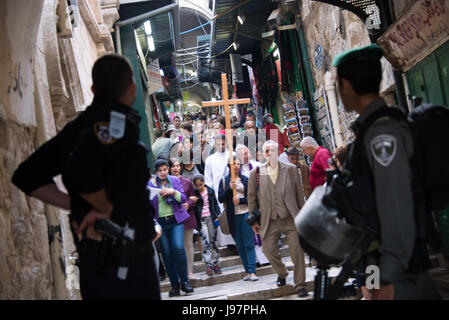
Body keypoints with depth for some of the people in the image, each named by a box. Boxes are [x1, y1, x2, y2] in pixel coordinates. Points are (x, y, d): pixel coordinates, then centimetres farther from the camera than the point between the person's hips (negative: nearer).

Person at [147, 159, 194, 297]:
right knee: (166, 253, 0)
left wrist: (172, 191, -17)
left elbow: (183, 198, 0)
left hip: (176, 220, 0)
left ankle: (184, 281, -2)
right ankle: (174, 285, 11)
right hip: (160, 222, 0)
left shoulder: (175, 180, 7)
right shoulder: (150, 183, 3)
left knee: (178, 247, -17)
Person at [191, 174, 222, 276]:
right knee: (205, 242, -10)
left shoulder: (210, 191, 5)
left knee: (214, 240, 6)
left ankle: (215, 263, 14)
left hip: (211, 218, 3)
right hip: (201, 220, -3)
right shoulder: (194, 193, -2)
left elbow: (215, 203, 12)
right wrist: (192, 201, -20)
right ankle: (208, 265, -12)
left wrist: (218, 215, 3)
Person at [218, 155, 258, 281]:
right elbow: (221, 199, 1)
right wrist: (229, 189, -12)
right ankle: (247, 271, 11)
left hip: (245, 213, -2)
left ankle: (252, 271, -9)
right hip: (233, 216, 2)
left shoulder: (246, 180, 6)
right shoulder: (224, 181, 8)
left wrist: (240, 200, -14)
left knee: (249, 243, -7)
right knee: (240, 245, 5)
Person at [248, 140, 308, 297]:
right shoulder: (256, 173, 1)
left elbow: (299, 194, 6)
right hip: (269, 221, 1)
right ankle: (281, 274, 28)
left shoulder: (291, 170, 1)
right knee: (268, 249, -3)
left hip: (290, 219, -1)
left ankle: (300, 285, 11)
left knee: (297, 251, -4)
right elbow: (252, 198, 8)